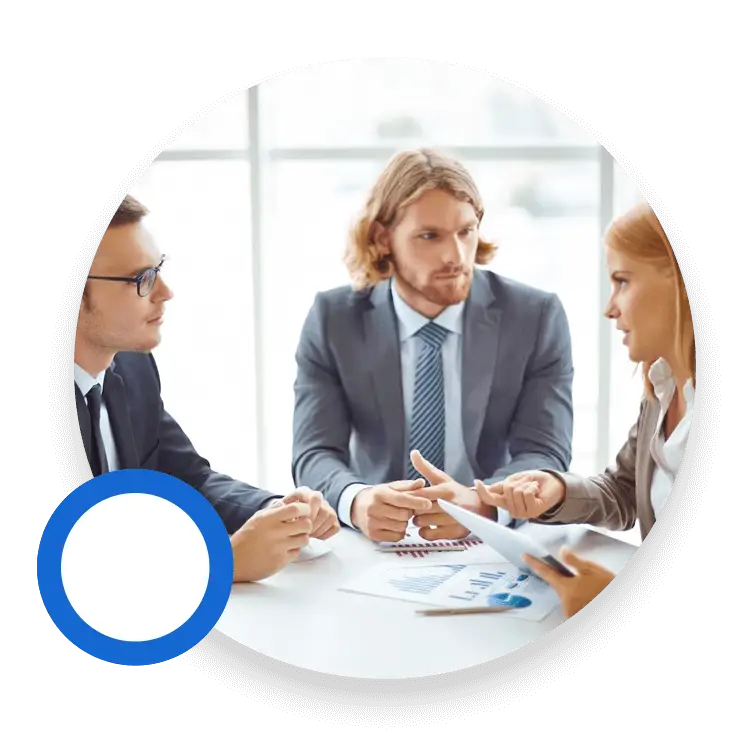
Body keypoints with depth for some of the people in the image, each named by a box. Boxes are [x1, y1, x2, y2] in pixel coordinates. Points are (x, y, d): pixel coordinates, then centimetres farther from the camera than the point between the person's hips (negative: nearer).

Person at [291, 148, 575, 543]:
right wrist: (358, 502, -31)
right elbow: (315, 454, -8)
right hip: (374, 550, 0)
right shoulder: (333, 319, -2)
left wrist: (480, 505, -31)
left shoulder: (537, 317, -3)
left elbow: (544, 454, -10)